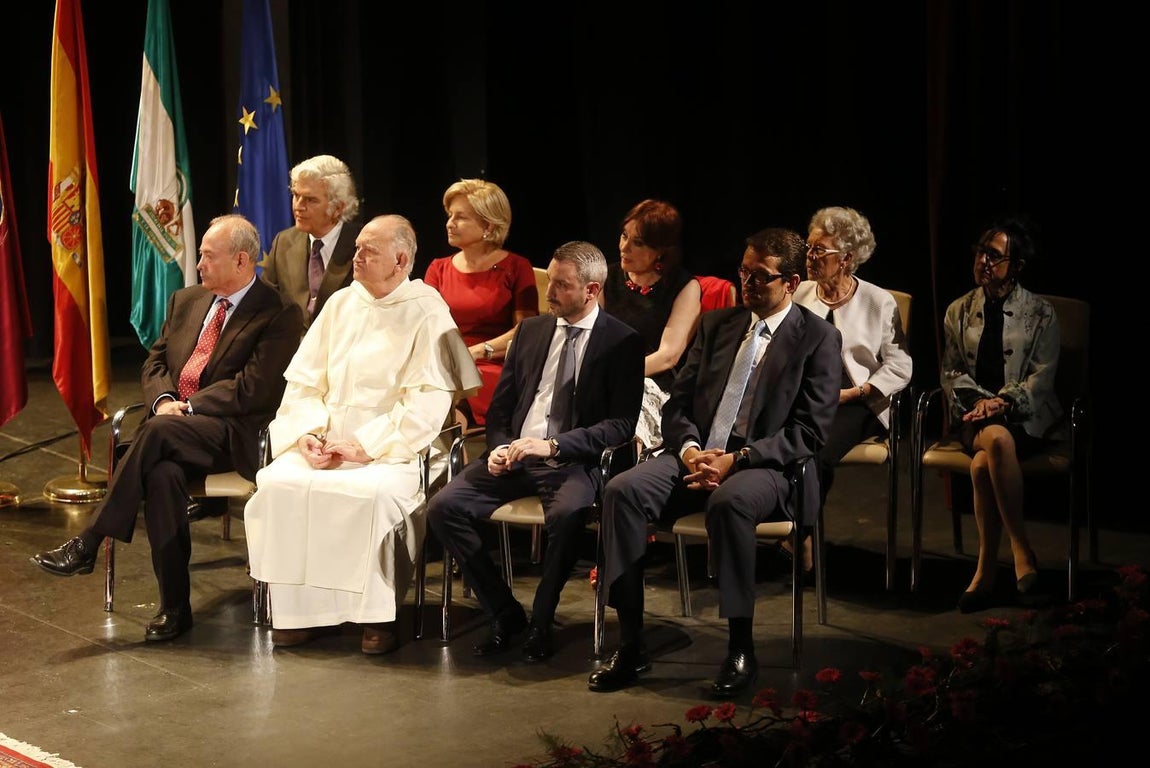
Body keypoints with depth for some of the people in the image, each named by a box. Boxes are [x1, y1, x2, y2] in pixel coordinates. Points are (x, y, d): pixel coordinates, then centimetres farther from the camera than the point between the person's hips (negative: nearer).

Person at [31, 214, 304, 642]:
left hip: (231, 433, -5)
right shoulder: (186, 301, 20)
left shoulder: (279, 315, -3)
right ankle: (174, 609, -26)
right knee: (163, 474, -31)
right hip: (173, 418, 5)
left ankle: (88, 544, -28)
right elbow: (154, 362, 20)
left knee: (158, 432, -35)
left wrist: (188, 407, -15)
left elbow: (255, 389, -11)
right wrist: (164, 399, -3)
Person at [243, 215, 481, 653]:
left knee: (374, 494, -35)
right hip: (325, 444, 5)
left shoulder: (427, 314, -4)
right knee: (278, 484, -22)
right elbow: (304, 380, 14)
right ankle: (298, 609, -11)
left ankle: (379, 616, -17)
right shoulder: (341, 304, 14)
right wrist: (308, 432, -4)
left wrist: (365, 446, -17)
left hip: (391, 451, -5)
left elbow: (428, 403, -12)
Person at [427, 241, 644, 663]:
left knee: (566, 514, -38)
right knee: (443, 507, -17)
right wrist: (498, 447, -4)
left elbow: (621, 424, -10)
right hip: (513, 457, 5)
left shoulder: (622, 342, -2)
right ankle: (504, 613, -3)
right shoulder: (531, 330, 14)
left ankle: (541, 623, -15)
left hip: (573, 462, -5)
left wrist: (553, 445, -19)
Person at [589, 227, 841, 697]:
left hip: (766, 467, -5)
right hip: (697, 456, 5)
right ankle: (630, 646, -20)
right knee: (621, 491, -23)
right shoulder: (716, 324, 17)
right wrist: (690, 449, -8)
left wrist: (737, 459, -18)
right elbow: (678, 403, 14)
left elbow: (810, 431, -7)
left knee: (729, 501, -39)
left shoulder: (818, 338, 1)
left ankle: (741, 650, -27)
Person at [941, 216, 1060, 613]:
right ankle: (1022, 557, -34)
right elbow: (950, 374, 12)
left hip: (1025, 415, -2)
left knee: (982, 464, -36)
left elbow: (1042, 376, -1)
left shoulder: (1040, 313, 6)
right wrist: (978, 400, -8)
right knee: (997, 438, -37)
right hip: (976, 416, 2)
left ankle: (986, 570, -29)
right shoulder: (959, 312, 14)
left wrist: (1003, 401, -17)